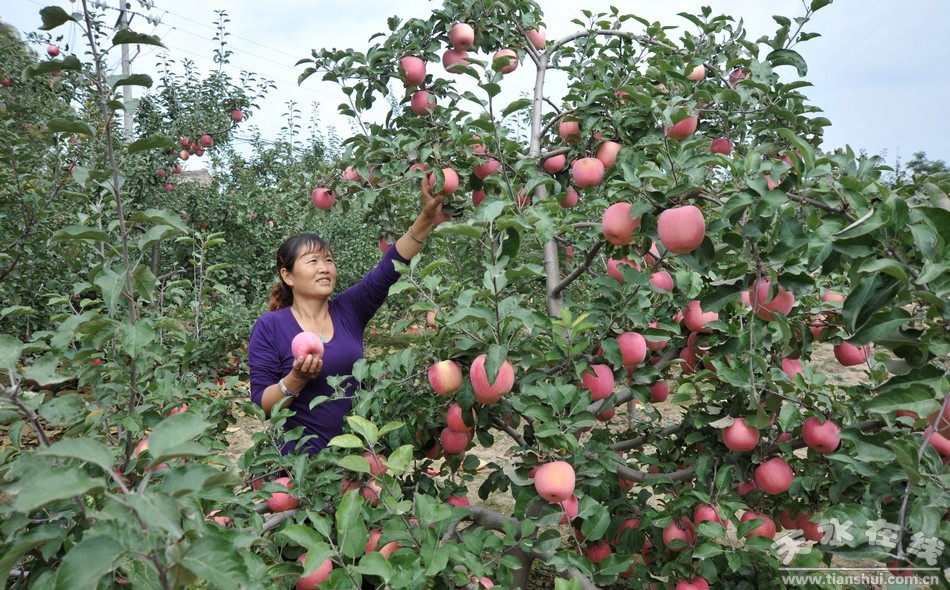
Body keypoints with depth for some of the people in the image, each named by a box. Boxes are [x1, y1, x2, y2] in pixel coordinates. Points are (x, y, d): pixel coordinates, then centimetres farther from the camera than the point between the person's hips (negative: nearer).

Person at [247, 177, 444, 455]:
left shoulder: (348, 310, -1)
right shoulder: (269, 327, -8)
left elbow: (389, 267, -12)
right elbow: (261, 404, -8)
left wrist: (427, 216, -23)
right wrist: (296, 379, -26)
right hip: (304, 458, -3)